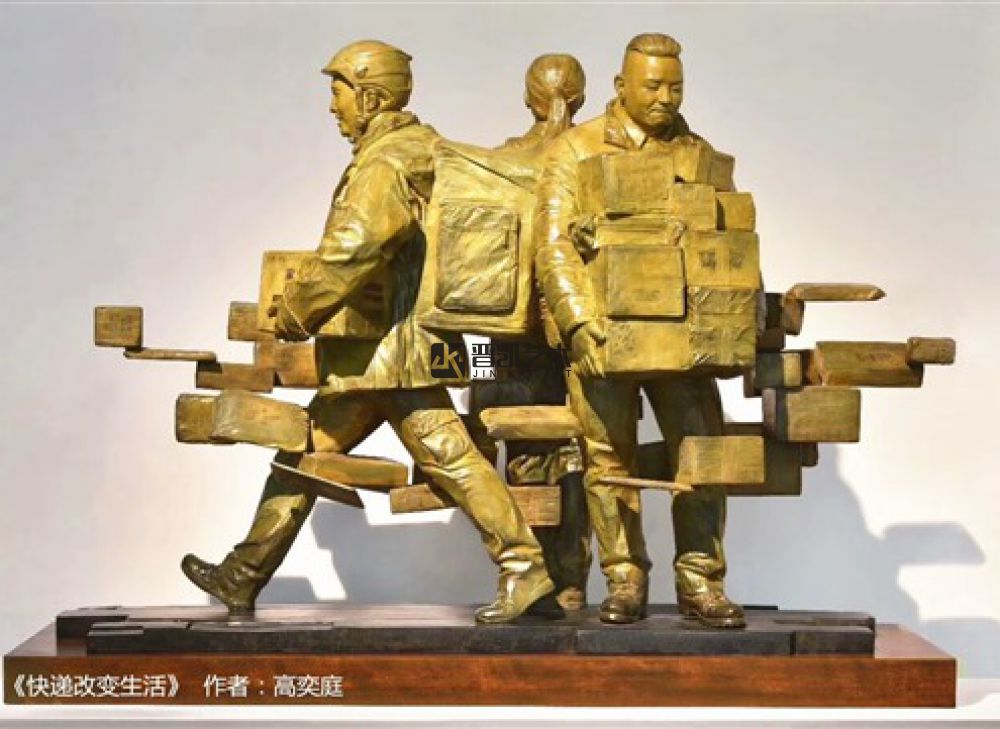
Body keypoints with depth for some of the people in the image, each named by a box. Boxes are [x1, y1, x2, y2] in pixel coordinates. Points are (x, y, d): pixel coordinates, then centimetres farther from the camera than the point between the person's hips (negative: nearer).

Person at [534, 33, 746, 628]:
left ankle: (701, 580, 7)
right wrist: (581, 325, -16)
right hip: (603, 332, -2)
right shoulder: (576, 150, 3)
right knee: (609, 460, 3)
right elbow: (554, 246, -5)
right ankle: (626, 580, 14)